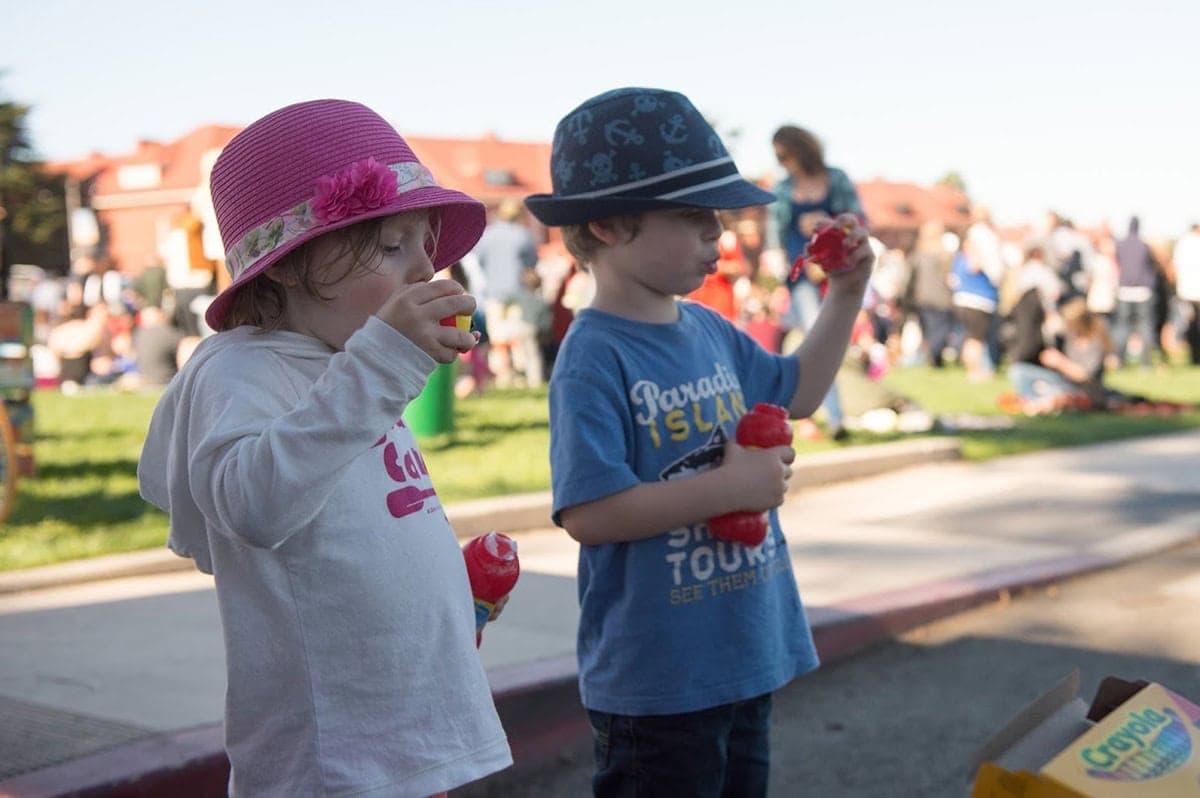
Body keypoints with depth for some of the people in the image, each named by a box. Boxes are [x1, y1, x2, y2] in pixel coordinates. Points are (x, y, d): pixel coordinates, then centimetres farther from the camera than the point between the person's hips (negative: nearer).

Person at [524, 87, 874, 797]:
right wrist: (733, 485, -24)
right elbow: (589, 512, -28)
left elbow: (796, 392, 24)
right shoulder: (595, 359, -20)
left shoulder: (710, 332, 6)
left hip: (747, 656, 9)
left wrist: (847, 295, 14)